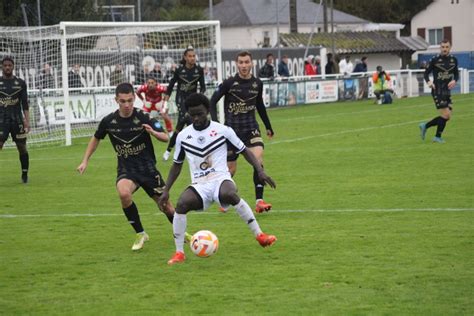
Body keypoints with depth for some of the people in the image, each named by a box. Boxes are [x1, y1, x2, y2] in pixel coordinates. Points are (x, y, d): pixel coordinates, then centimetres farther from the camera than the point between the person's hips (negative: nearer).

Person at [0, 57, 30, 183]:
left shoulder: (20, 83, 6)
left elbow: (25, 104, 5)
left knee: (22, 147, 4)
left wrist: (27, 121, -4)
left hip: (17, 119, 1)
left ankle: (25, 175, 17)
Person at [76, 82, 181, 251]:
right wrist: (85, 161, 9)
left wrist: (153, 132, -34)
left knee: (165, 206, 4)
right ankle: (140, 234, -11)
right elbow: (96, 138, 13)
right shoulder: (109, 121, -7)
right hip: (126, 169, 1)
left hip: (147, 168, -1)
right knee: (124, 194, -31)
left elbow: (165, 138, -13)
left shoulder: (143, 118, -13)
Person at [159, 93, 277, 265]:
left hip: (221, 179, -2)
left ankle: (259, 235, -26)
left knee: (229, 194, -39)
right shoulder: (183, 136, 8)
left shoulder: (222, 130, 0)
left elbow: (244, 151, 7)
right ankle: (179, 252, -18)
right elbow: (177, 165, 20)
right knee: (182, 203, -30)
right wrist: (166, 190, 13)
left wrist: (260, 171, -6)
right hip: (199, 185, 2)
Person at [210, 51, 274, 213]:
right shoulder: (229, 83, -8)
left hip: (251, 128, 2)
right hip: (232, 128, -2)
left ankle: (259, 201, -21)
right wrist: (215, 122, -18)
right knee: (231, 168, 4)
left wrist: (268, 126, 27)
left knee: (258, 157, -20)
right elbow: (213, 101, -4)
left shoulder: (257, 83, 3)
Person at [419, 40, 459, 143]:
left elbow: (456, 74, 15)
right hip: (437, 91, -6)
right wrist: (429, 82, -19)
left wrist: (454, 81, -6)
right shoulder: (435, 60, -7)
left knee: (447, 116, 6)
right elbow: (426, 73, 0)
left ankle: (425, 126, 22)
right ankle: (438, 137, 5)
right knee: (446, 114, -11)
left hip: (447, 91, 6)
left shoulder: (453, 60, 7)